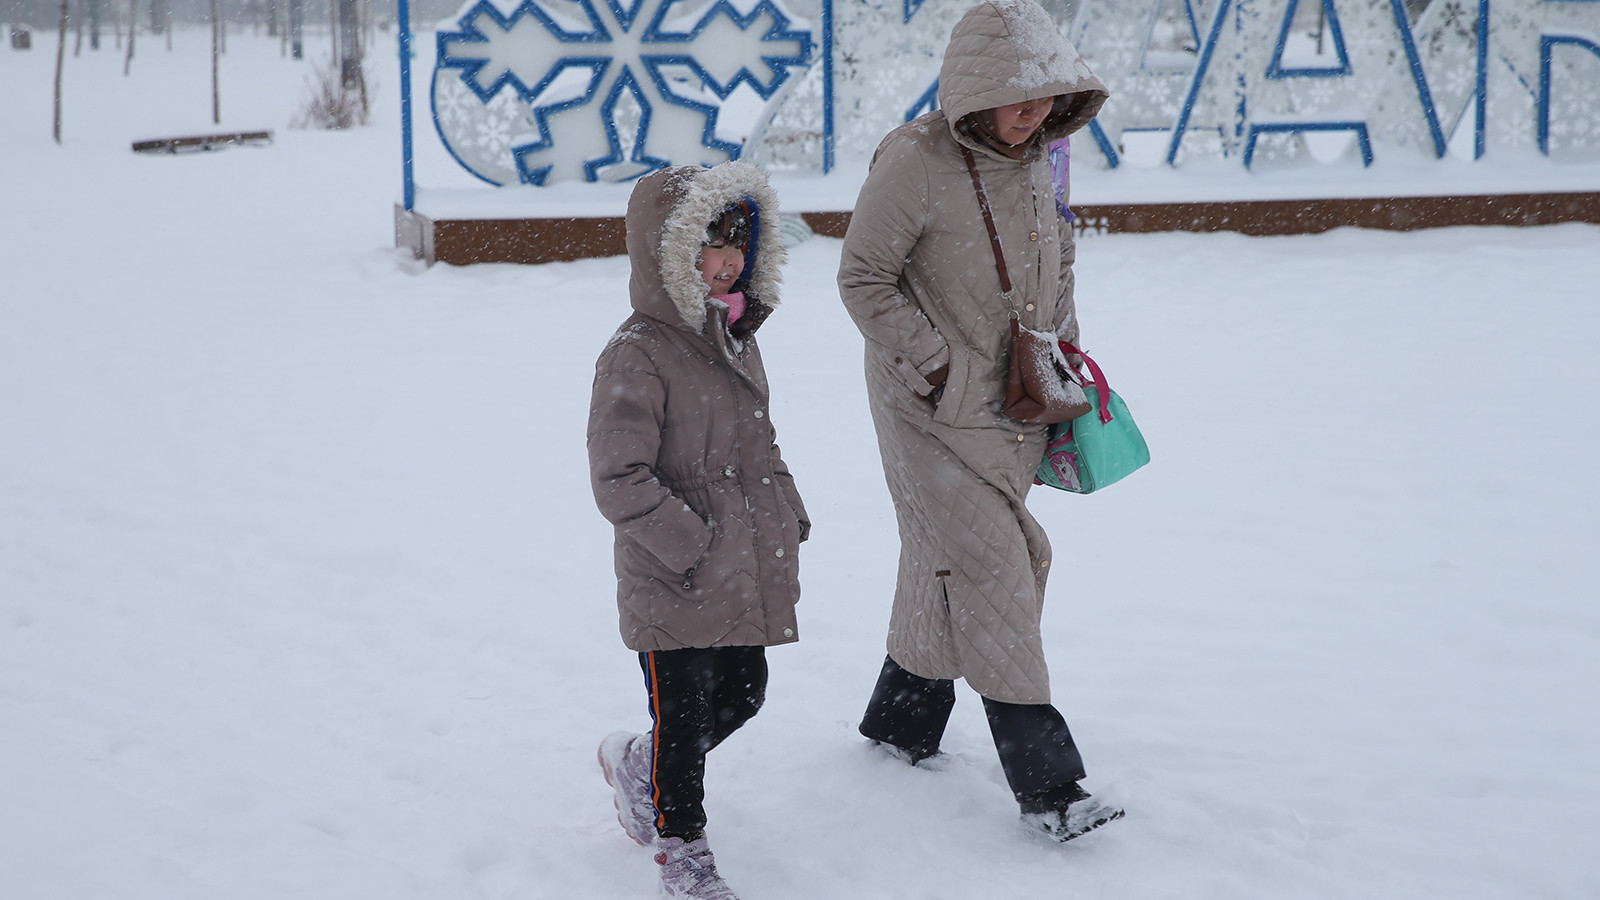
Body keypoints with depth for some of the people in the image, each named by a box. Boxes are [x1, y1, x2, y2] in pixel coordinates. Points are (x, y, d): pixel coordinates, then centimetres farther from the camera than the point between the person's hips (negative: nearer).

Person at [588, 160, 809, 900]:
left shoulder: (737, 339, 9)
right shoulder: (637, 355, -18)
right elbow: (619, 477, -22)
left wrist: (789, 519, 12)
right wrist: (694, 546, -22)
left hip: (746, 574, 8)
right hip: (672, 585, -8)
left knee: (742, 695, 17)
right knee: (684, 714, 4)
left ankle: (637, 763, 43)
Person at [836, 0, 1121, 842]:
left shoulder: (1036, 156, 4)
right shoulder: (914, 161, -19)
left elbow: (1057, 251, 21)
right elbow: (863, 278, -14)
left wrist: (1066, 341, 11)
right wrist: (937, 365, -16)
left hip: (1012, 407, 7)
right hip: (932, 408, -7)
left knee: (948, 568, 17)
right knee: (990, 571, -9)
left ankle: (900, 721, 36)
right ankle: (1047, 785, -7)